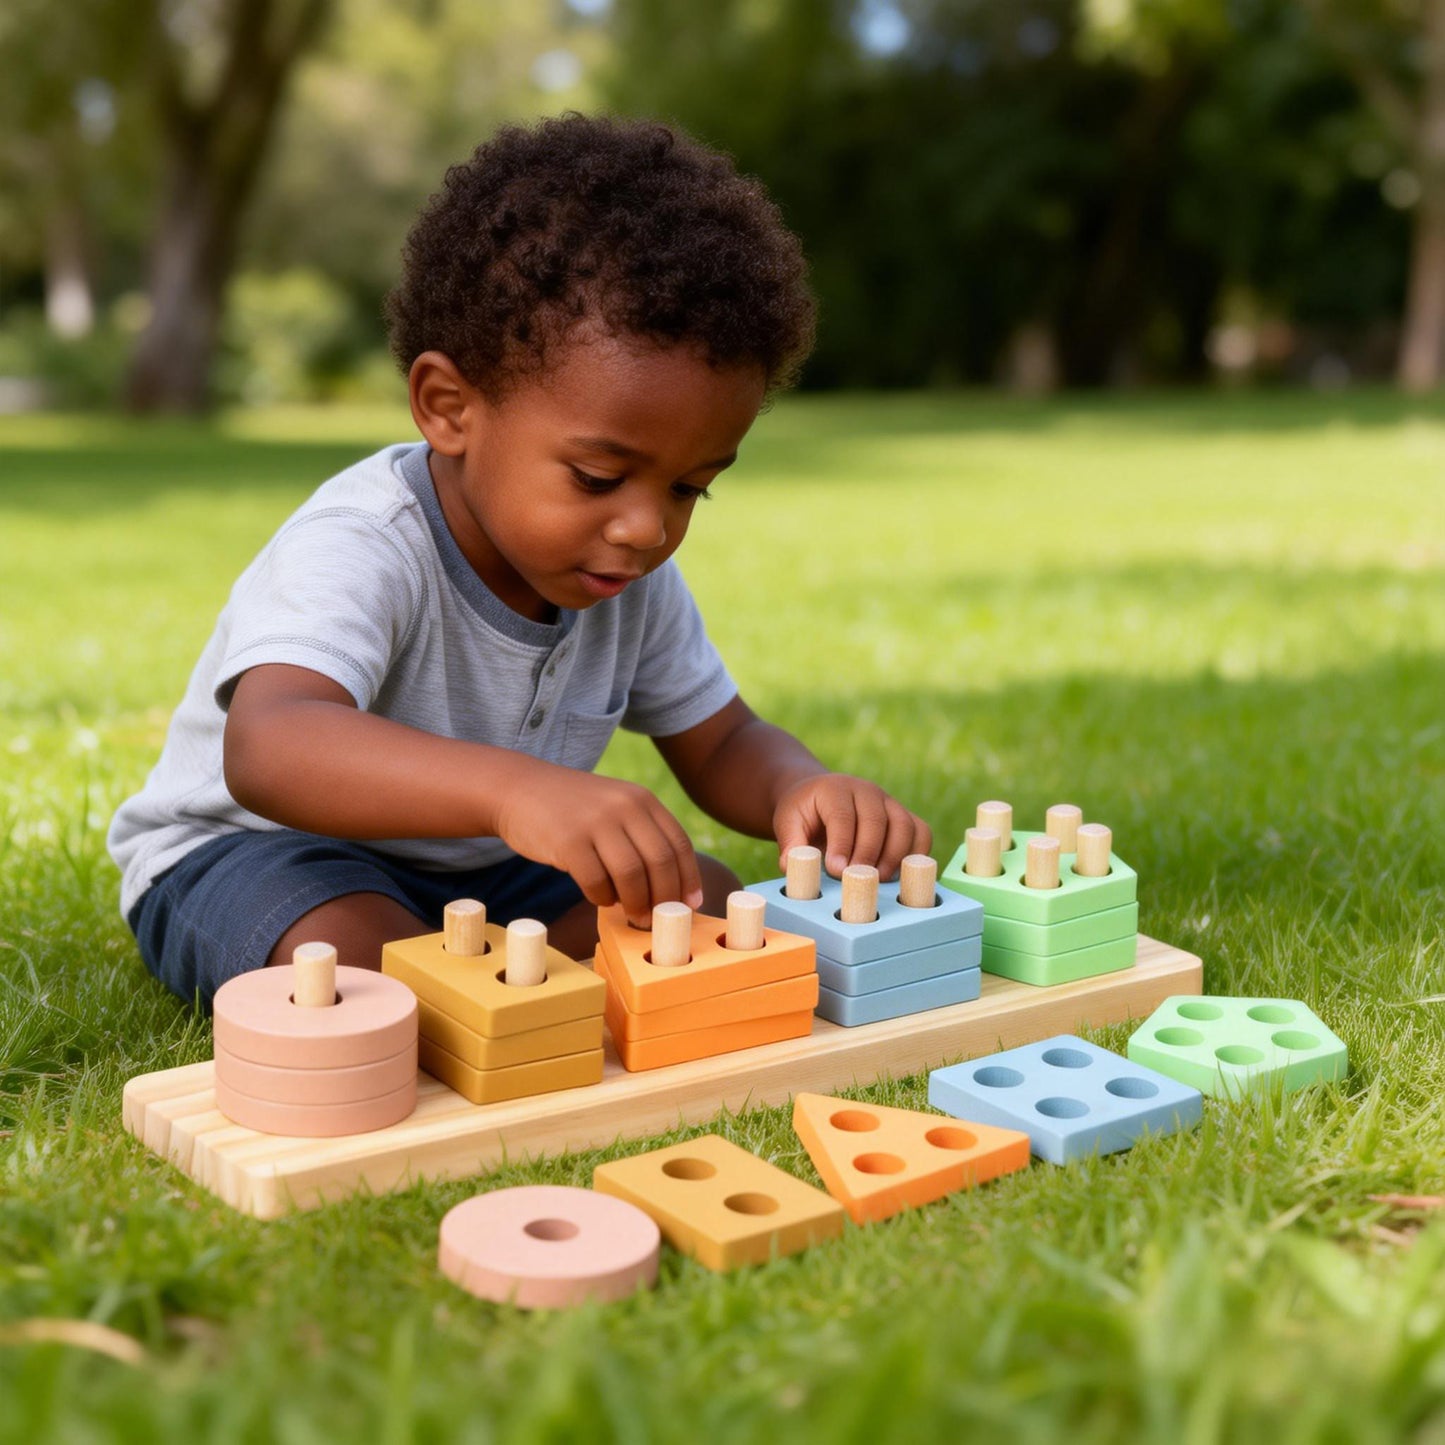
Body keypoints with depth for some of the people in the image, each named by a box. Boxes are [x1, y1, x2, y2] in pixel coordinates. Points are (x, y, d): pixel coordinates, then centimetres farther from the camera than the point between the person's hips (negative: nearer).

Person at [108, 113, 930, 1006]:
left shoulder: (635, 580, -8)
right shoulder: (361, 550, -33)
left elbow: (722, 744, 1)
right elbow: (267, 749, -51)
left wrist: (800, 791, -26)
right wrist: (511, 787, -68)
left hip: (474, 866, 7)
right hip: (243, 849, -6)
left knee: (705, 901, -9)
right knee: (350, 952, -38)